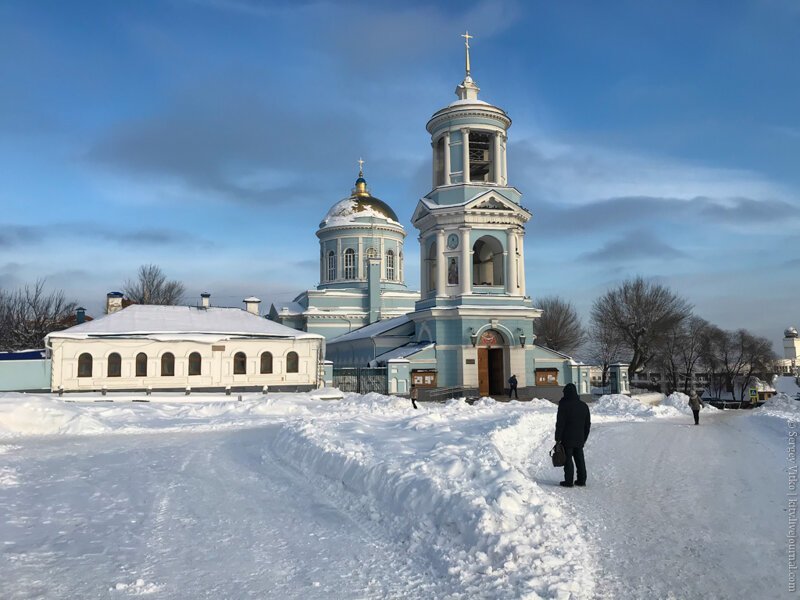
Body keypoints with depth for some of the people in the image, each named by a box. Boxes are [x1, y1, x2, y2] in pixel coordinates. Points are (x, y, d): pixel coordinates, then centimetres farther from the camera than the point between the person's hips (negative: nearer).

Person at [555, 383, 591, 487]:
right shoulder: (584, 405, 7)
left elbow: (560, 424, -14)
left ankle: (568, 481, 2)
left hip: (567, 439, -6)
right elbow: (588, 424, 14)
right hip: (579, 439, 6)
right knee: (580, 459, 14)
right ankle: (581, 480, 19)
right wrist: (584, 437, 21)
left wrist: (558, 438, -8)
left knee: (568, 459, 0)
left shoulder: (564, 405, -14)